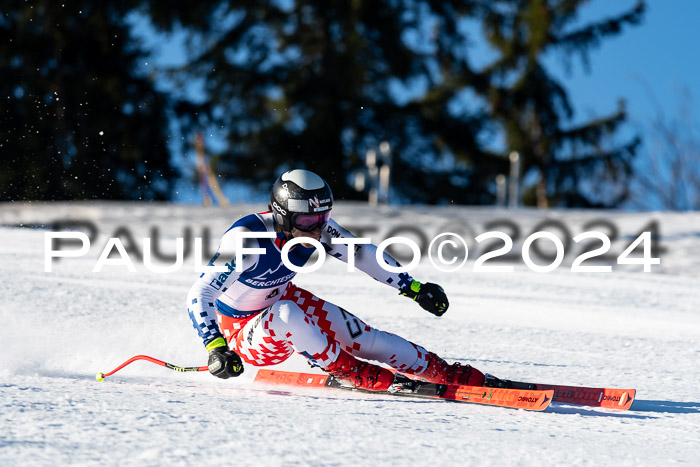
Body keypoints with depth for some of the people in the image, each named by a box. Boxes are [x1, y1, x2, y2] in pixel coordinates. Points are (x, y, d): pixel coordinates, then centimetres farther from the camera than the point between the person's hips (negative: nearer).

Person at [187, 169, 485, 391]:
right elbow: (199, 296, -36)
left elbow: (362, 253, 1)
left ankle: (444, 373, 1)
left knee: (360, 336, -10)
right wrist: (217, 348, -49)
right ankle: (348, 371, -17)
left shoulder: (318, 229, -15)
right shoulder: (246, 239, -34)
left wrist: (414, 287, 1)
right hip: (243, 332, -5)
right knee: (287, 314, -36)